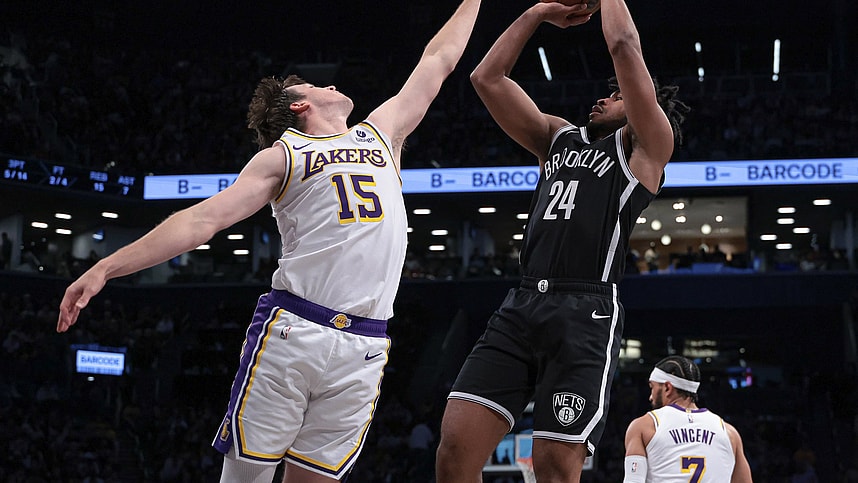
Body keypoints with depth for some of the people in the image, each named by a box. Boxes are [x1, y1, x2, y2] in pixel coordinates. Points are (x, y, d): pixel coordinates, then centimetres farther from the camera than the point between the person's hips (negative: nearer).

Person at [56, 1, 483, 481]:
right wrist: (106, 267, -6)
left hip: (363, 350, 3)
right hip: (290, 330, -3)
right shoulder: (284, 155, 11)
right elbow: (203, 218, 3)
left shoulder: (381, 134, 24)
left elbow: (438, 61, 34)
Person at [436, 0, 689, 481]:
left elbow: (624, 47, -1)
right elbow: (487, 77, 24)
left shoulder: (645, 146, 9)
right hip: (521, 306, 5)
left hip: (585, 315, -5)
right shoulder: (559, 138, 26)